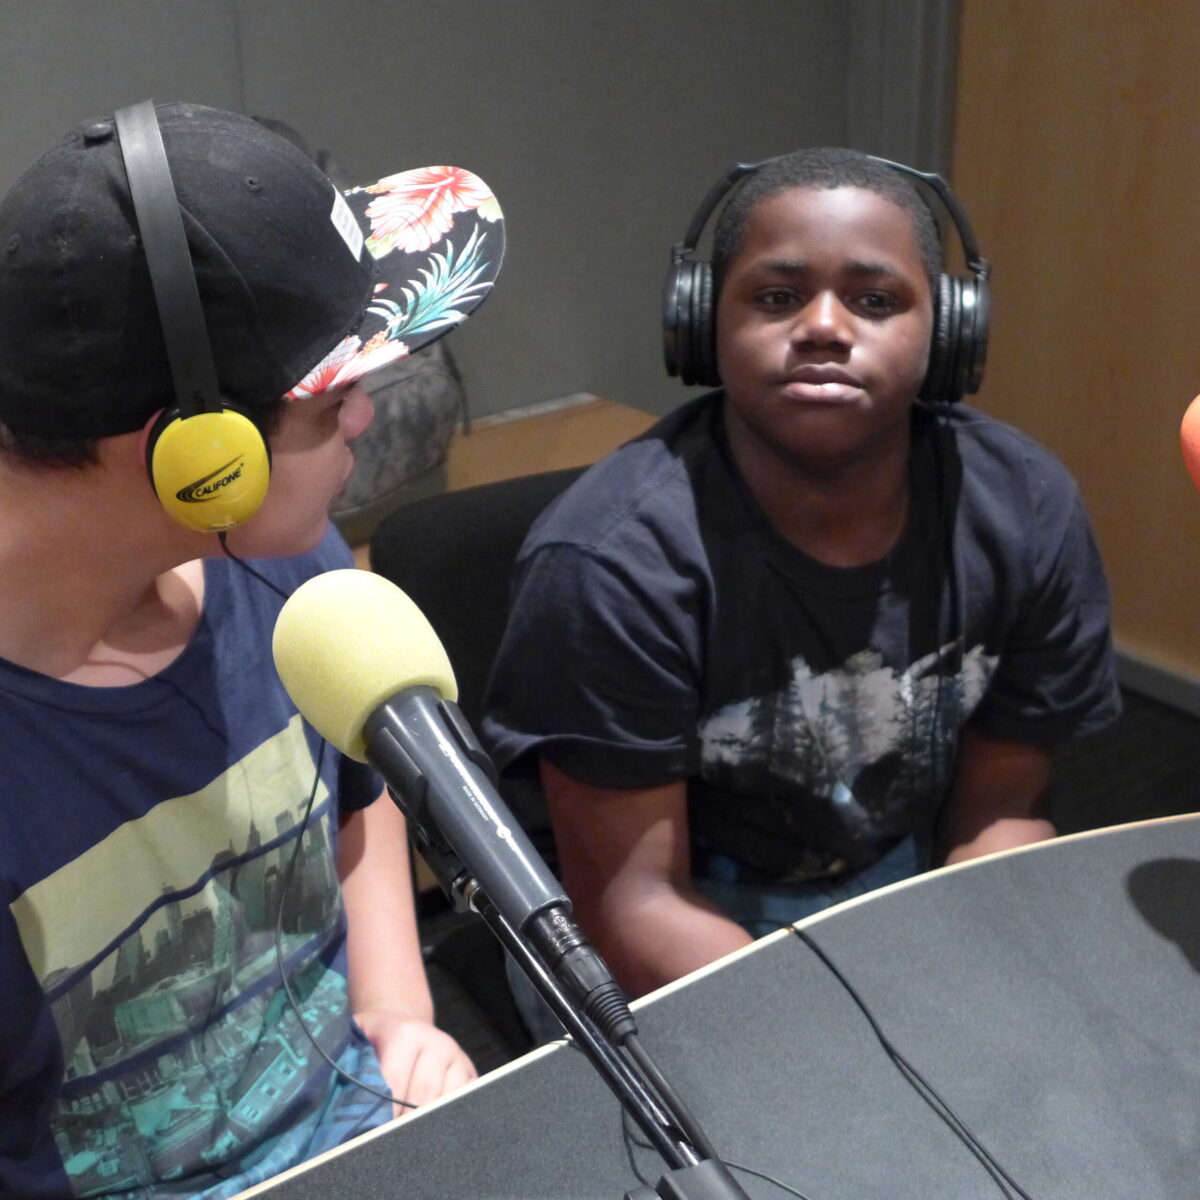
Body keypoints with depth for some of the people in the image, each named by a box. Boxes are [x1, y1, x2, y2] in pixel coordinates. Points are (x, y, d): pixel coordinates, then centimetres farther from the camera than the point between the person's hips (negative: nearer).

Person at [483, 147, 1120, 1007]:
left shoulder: (1028, 510, -13)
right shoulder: (613, 564, -26)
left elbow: (1001, 809, -3)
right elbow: (635, 898, -21)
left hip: (908, 883, 4)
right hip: (688, 928, -4)